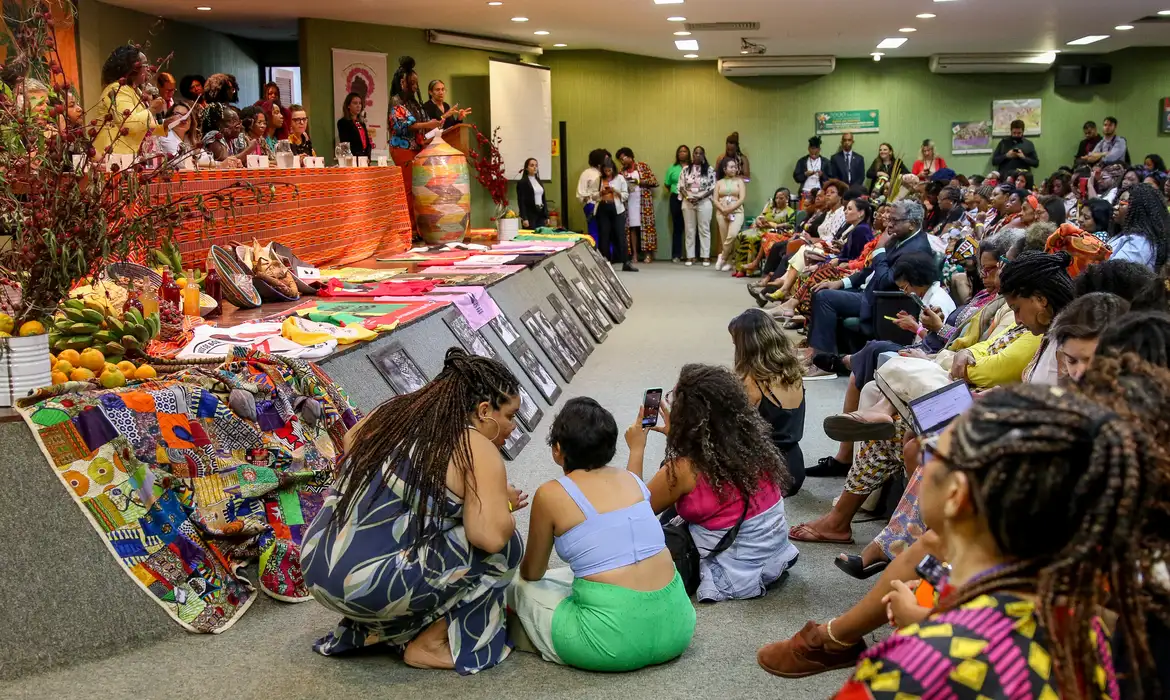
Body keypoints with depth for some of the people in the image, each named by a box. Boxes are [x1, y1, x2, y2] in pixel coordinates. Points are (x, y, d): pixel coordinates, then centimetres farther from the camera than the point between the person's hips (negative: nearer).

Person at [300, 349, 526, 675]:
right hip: (369, 586, -8)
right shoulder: (477, 451, -10)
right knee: (505, 546, 3)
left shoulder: (395, 410, 11)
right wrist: (504, 503, 1)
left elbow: (350, 443, 29)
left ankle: (372, 628, 22)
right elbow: (490, 537, -20)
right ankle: (429, 645, 8)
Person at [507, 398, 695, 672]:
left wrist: (523, 571, 33)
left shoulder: (550, 494, -4)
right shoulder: (631, 478, 10)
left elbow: (532, 573, 11)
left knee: (521, 588, 20)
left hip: (613, 642, -6)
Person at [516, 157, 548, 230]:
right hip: (530, 215, -6)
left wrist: (546, 216, 10)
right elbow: (521, 202, -10)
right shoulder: (521, 182, -5)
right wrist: (524, 218, -17)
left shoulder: (539, 181, 15)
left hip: (541, 214, 6)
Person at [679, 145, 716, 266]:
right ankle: (690, 256, 7)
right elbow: (681, 186, 6)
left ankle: (706, 256, 1)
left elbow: (713, 188, -3)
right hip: (688, 203, 2)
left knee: (704, 229, -1)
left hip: (704, 202, -2)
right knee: (690, 230, 4)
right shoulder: (686, 169, 8)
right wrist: (687, 197, -11)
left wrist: (700, 197, -14)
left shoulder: (710, 170, 1)